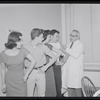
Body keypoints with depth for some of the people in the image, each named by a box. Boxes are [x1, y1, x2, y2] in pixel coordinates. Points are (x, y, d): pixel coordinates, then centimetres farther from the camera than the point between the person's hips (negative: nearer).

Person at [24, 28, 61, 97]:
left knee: (42, 94, 9)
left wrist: (46, 66, -6)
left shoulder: (43, 47, 1)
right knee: (29, 94, 5)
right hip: (30, 73, -2)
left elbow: (54, 57, 3)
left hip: (41, 72, 2)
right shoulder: (26, 48, -6)